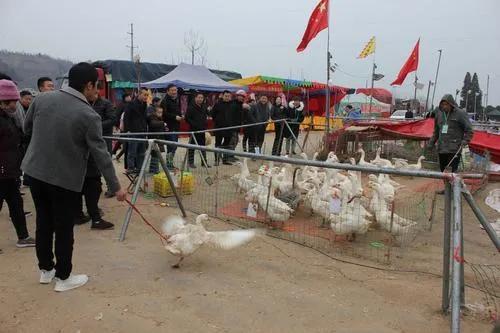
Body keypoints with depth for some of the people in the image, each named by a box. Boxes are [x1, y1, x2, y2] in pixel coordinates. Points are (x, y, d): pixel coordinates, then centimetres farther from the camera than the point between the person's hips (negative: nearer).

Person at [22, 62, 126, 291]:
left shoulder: (42, 98, -2)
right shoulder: (89, 116, -18)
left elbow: (27, 129, 12)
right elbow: (101, 154, -15)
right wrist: (115, 187, -7)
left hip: (35, 172, 6)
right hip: (66, 179, -6)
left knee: (43, 223, 19)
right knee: (64, 230, 7)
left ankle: (46, 270, 34)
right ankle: (63, 278, 21)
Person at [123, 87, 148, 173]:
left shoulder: (145, 105, 14)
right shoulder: (132, 104, -7)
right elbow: (126, 118, -9)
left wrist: (146, 129, 15)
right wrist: (127, 130, -14)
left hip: (142, 132, 7)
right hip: (133, 132, -7)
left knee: (141, 152, 10)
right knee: (132, 152, -2)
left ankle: (139, 168, 18)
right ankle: (130, 168, 5)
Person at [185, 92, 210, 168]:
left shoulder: (204, 107, 10)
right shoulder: (191, 107, -9)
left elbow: (207, 115, 27)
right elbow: (187, 118, -13)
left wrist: (205, 123, 12)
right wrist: (194, 125, -18)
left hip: (203, 130, 6)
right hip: (194, 130, -6)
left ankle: (204, 162, 19)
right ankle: (191, 162, 9)